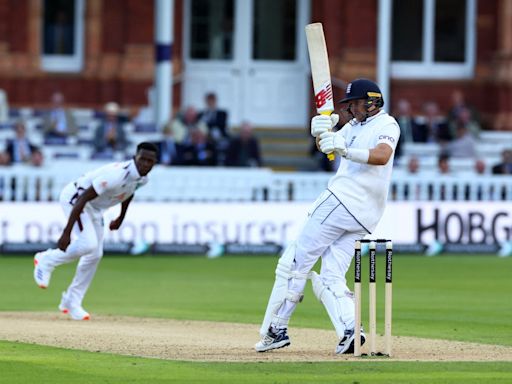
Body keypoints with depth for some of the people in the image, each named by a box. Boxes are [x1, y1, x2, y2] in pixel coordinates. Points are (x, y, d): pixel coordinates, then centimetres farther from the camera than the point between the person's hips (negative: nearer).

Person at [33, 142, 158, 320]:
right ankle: (46, 260, -1)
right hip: (74, 198, -9)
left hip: (95, 208, 9)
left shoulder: (142, 178, -9)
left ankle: (72, 302, 19)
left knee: (95, 255, 7)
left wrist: (121, 218, 27)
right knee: (88, 244, -25)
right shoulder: (118, 174, -35)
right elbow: (83, 199, -34)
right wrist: (66, 233, -35)